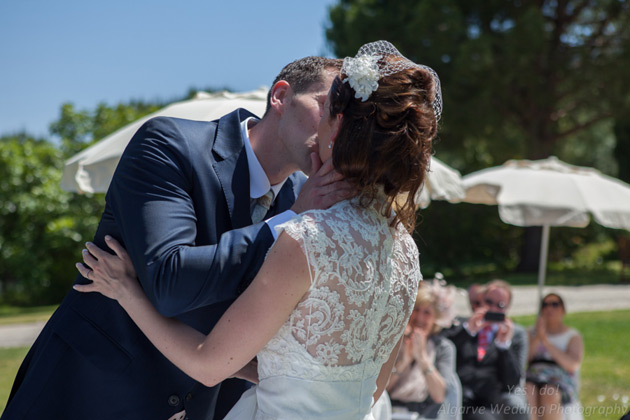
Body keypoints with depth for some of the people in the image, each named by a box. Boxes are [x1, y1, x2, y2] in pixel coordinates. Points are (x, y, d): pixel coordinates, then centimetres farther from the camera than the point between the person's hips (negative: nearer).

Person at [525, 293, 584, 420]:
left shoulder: (574, 336, 11)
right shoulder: (532, 333, 20)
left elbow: (572, 366, -8)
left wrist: (546, 342, -12)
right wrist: (538, 337, -9)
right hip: (533, 377, 2)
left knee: (548, 395, -37)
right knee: (527, 393, -34)